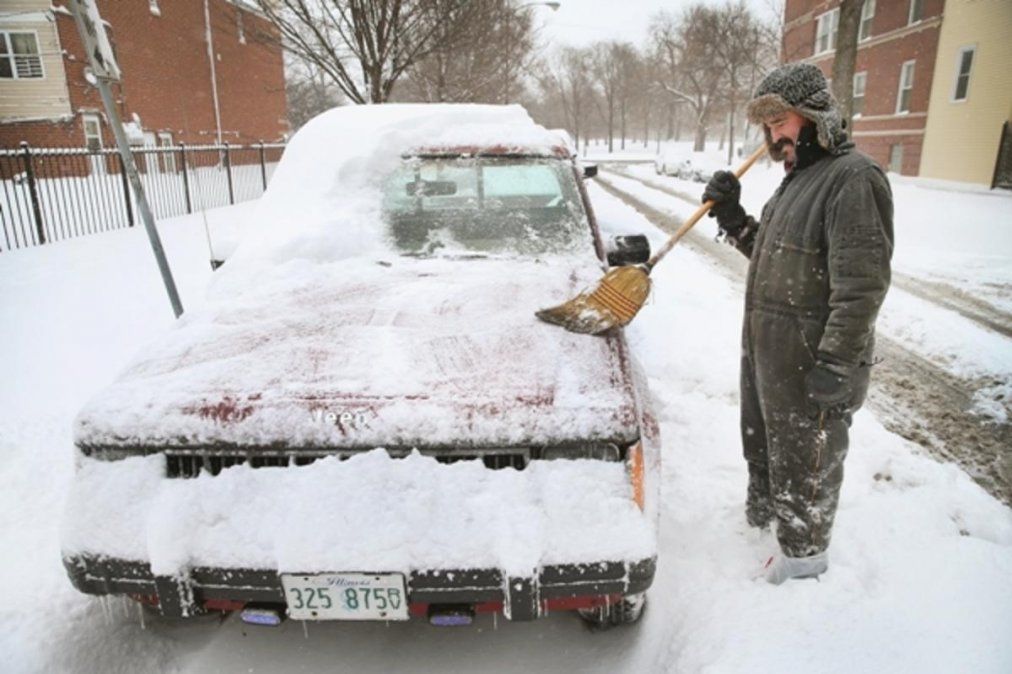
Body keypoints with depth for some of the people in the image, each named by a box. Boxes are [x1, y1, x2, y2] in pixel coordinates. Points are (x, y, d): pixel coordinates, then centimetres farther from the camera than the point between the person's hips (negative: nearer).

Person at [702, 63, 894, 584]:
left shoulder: (853, 177, -19)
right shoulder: (799, 177, 13)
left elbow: (862, 283, -24)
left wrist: (837, 364, -24)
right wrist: (732, 218, 5)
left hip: (809, 360, -9)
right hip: (766, 346, 9)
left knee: (805, 455, 8)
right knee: (761, 437, 26)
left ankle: (804, 552, 28)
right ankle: (764, 507, 50)